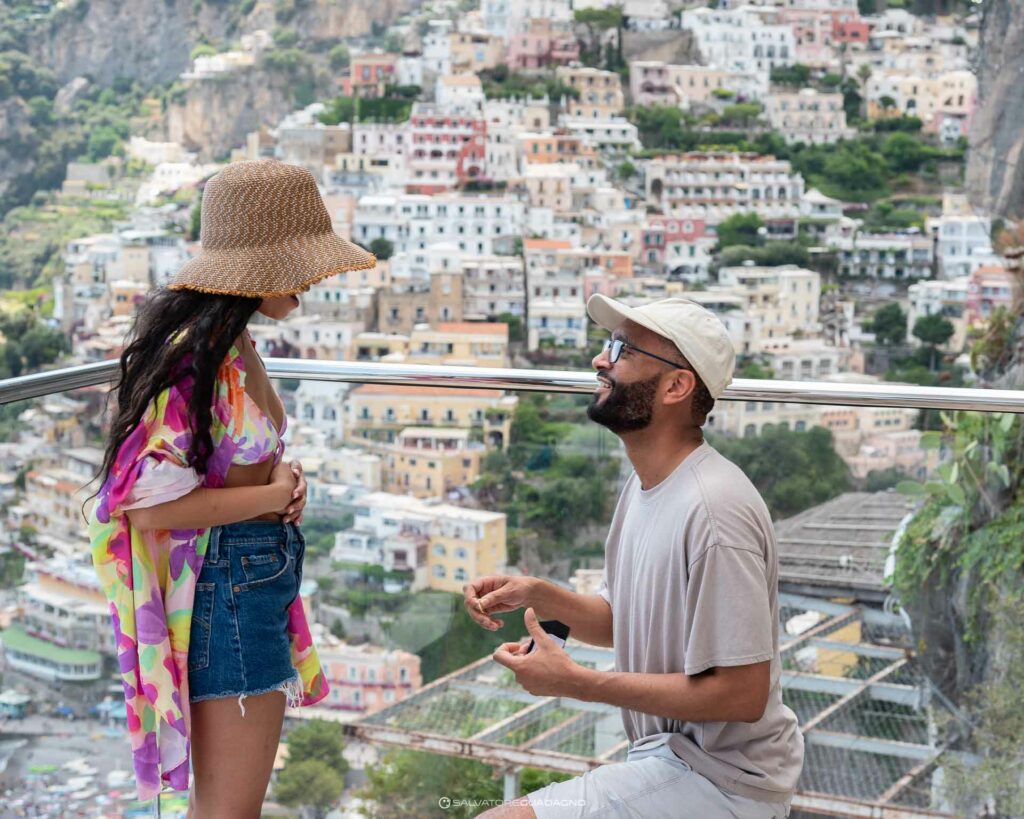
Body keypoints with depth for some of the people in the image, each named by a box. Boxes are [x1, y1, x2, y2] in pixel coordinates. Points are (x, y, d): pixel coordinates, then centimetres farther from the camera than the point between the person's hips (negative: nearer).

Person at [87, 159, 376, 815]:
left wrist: (283, 476, 2)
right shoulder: (193, 355, -21)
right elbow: (150, 503, -25)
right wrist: (278, 495, -15)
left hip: (261, 573, 10)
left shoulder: (236, 343, 9)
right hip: (224, 585, -10)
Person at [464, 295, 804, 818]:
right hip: (667, 751, 9)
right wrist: (535, 595, -1)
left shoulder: (712, 510, -23)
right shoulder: (645, 483, 7)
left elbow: (741, 694, -23)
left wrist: (576, 683, -20)